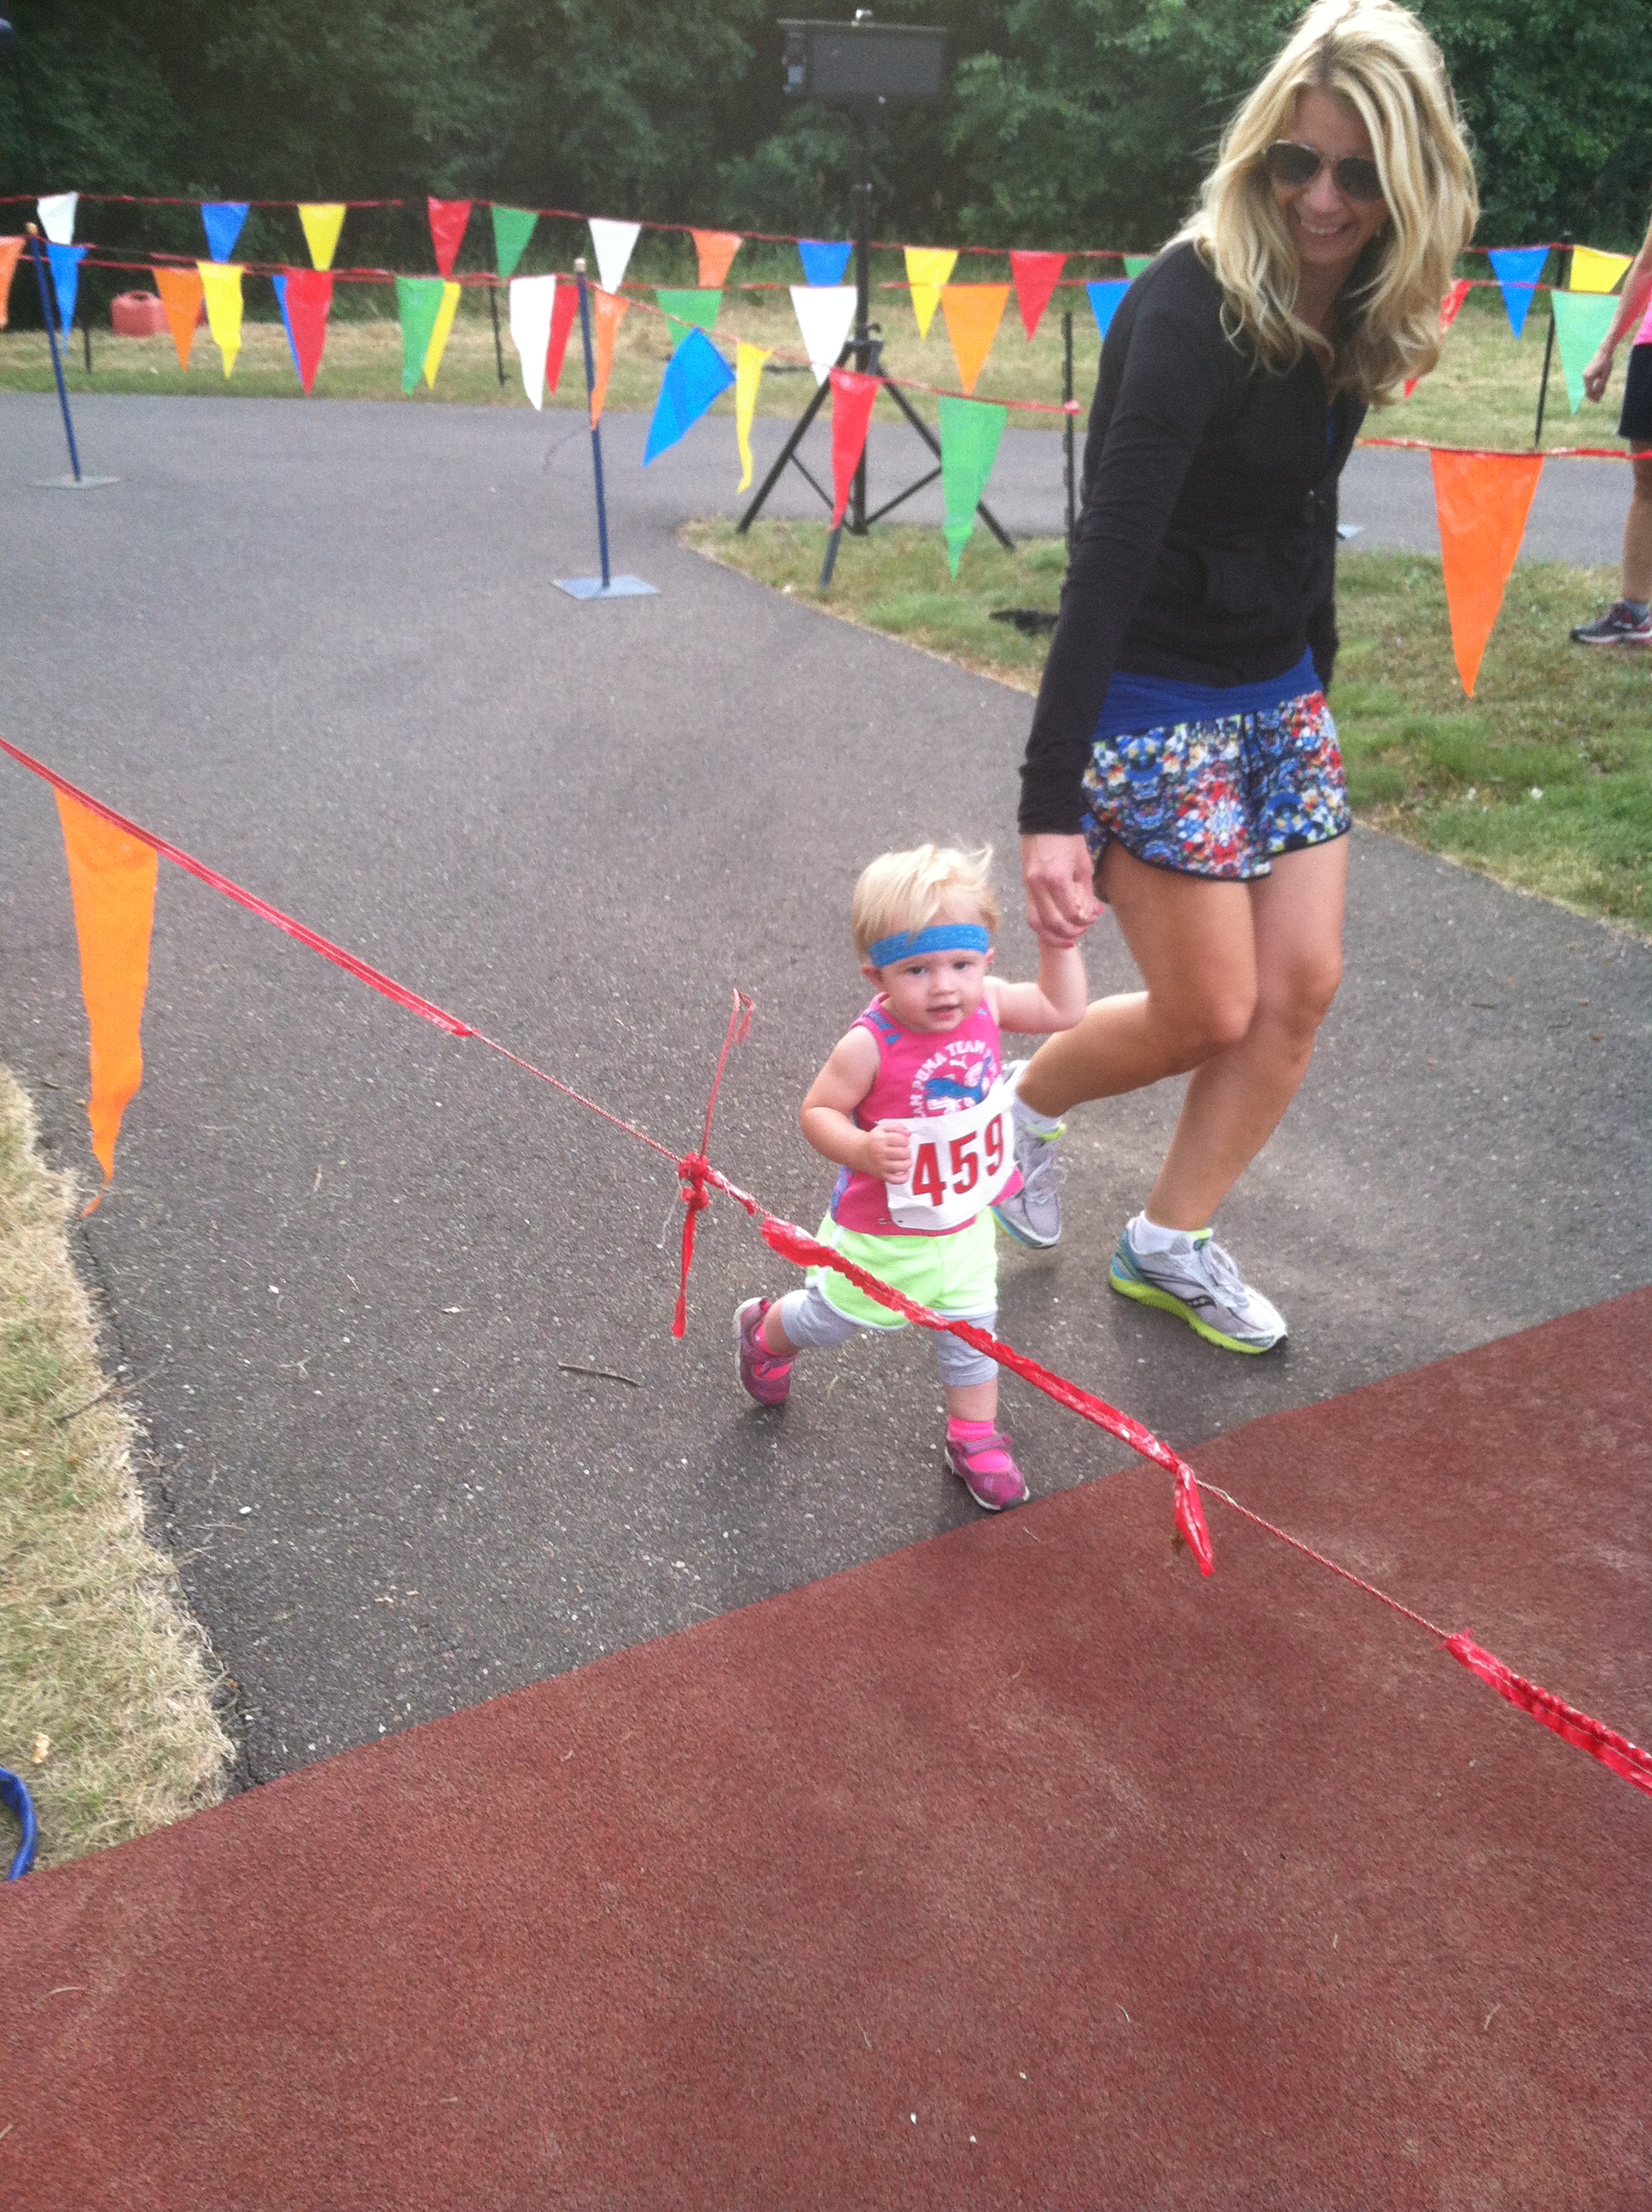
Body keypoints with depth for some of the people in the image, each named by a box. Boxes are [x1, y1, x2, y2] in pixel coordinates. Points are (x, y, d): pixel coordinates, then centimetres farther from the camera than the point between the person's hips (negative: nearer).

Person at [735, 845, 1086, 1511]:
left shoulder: (987, 1005, -17)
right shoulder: (869, 1045, -33)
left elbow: (1062, 1010, -2)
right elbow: (818, 1111, -24)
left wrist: (1058, 941, -11)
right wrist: (862, 1149, -41)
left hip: (964, 1225, 4)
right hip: (881, 1232, -4)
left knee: (972, 1329, 19)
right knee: (831, 1317, 22)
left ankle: (975, 1438, 41)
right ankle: (763, 1331, 54)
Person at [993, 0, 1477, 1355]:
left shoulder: (1349, 314, 2)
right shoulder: (1192, 307, -21)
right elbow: (1108, 557, -29)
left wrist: (1318, 676, 17)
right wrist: (1051, 802, -33)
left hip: (1278, 695, 8)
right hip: (1156, 704, -8)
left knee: (1301, 989, 6)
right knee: (1209, 1015, -1)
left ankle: (1171, 1244, 23)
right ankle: (1026, 1104, 29)